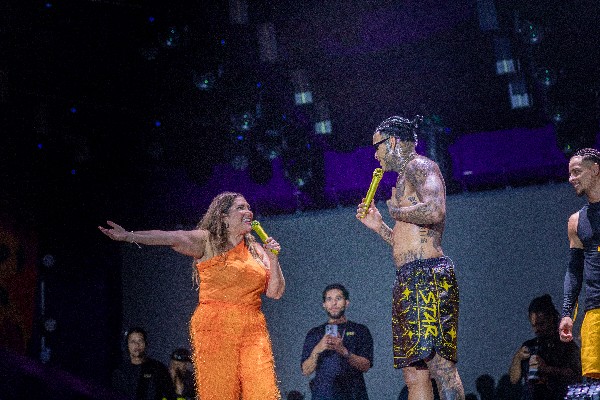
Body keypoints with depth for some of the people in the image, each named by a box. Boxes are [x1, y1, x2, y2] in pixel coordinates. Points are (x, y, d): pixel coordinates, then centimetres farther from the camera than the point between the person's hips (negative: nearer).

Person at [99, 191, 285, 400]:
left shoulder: (256, 250, 17)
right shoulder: (208, 242, 3)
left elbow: (275, 293, 15)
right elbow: (174, 238, -14)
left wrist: (273, 259, 0)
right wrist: (129, 236, -28)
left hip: (252, 330, 4)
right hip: (215, 328, -4)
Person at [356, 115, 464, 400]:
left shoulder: (420, 166, -1)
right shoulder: (406, 177, 28)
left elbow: (435, 211, -21)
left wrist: (396, 211, -5)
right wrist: (379, 226, 26)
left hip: (427, 275, -10)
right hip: (410, 280, 10)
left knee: (438, 362, -19)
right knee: (414, 374, 4)